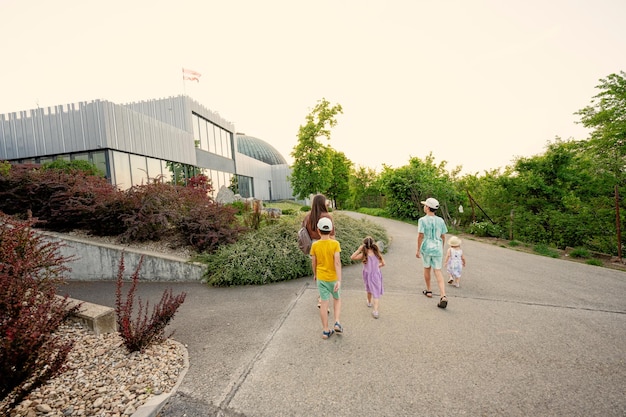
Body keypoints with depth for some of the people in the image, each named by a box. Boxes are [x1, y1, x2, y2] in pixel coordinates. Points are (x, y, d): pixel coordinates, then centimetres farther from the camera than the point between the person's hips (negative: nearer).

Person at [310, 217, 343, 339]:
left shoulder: (315, 245, -9)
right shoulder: (335, 244, -15)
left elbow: (314, 262, 0)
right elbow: (337, 262, -22)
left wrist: (315, 274, 18)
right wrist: (339, 280, -23)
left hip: (321, 278, 1)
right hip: (333, 278, -1)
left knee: (324, 303, 8)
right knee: (337, 299, 21)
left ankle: (326, 330, 15)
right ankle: (337, 323, 10)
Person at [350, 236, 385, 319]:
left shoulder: (364, 255, -20)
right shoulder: (377, 253, -10)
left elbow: (352, 257, -22)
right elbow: (383, 264, 0)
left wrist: (359, 249, -22)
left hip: (368, 275, 0)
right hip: (376, 275, 1)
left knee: (369, 290, 25)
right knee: (376, 293, 5)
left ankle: (369, 302, 49)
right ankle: (375, 311, -4)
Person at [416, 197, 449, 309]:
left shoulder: (422, 220, -11)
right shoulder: (440, 220, 2)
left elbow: (420, 236, -15)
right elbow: (443, 237, 7)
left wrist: (418, 250, -7)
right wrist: (441, 249, 20)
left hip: (426, 248, -2)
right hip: (437, 248, 3)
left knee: (427, 269, 18)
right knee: (438, 272, 4)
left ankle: (428, 291, 32)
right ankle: (443, 296, -9)